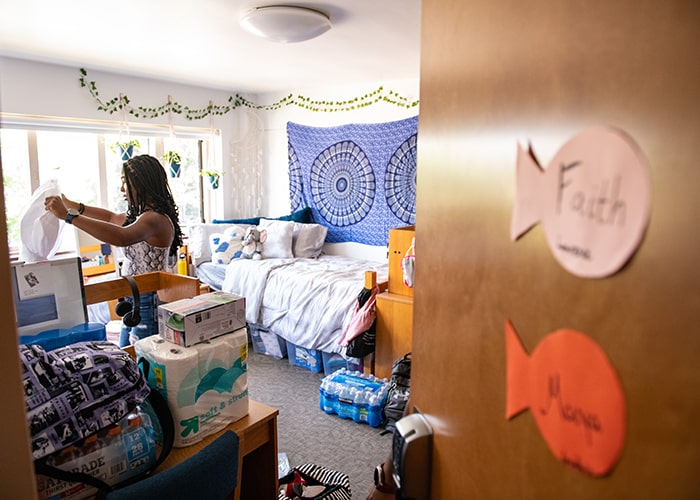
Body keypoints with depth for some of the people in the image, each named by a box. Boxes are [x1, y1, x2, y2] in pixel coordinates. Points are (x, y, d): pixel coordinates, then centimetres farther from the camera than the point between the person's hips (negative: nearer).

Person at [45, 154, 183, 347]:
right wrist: (74, 205, 23)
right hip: (134, 301, 10)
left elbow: (122, 237, -39)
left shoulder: (156, 219, -21)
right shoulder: (142, 215, 12)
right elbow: (112, 217, 30)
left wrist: (69, 215, -37)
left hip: (148, 303, -10)